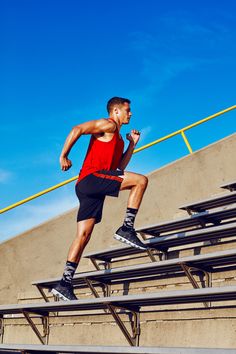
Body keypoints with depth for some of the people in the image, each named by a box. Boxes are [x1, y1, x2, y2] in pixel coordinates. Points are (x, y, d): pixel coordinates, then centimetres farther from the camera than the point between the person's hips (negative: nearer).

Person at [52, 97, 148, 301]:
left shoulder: (117, 138, 31)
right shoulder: (108, 125, 3)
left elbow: (119, 167, 25)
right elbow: (77, 130, -9)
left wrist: (132, 144, 24)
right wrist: (64, 156, -12)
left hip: (91, 189, 9)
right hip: (91, 178, -9)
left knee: (84, 235, 2)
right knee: (141, 180, -14)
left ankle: (65, 283, 0)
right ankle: (127, 229, -14)